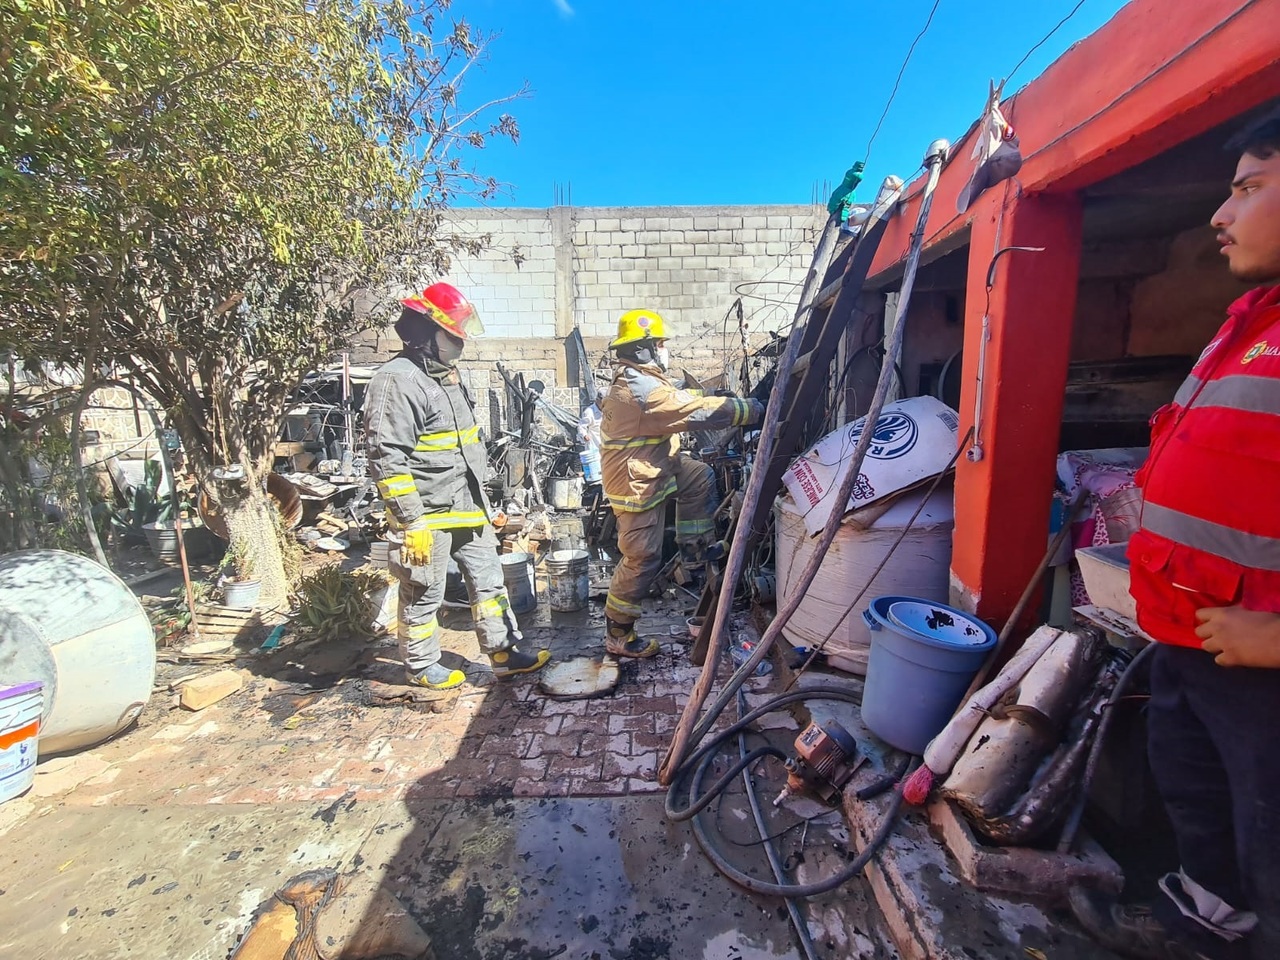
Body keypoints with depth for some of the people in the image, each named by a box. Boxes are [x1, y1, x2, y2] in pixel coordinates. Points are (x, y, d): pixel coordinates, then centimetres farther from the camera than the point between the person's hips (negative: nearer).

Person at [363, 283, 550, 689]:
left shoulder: (446, 376, 15)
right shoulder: (397, 381, -16)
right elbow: (387, 459, -22)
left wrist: (479, 500, 22)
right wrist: (412, 522, -22)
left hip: (467, 508, 9)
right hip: (428, 517, -9)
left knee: (489, 580, 15)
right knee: (423, 596, 9)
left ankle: (504, 652, 28)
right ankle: (421, 667, 30)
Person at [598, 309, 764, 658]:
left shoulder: (633, 380, 8)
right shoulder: (646, 390, -25)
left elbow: (685, 401, 13)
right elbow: (703, 412, -24)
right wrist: (756, 409, -13)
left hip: (650, 470, 10)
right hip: (637, 484, -10)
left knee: (700, 476, 15)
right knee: (642, 561, 0)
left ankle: (697, 547, 23)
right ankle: (617, 636, 16)